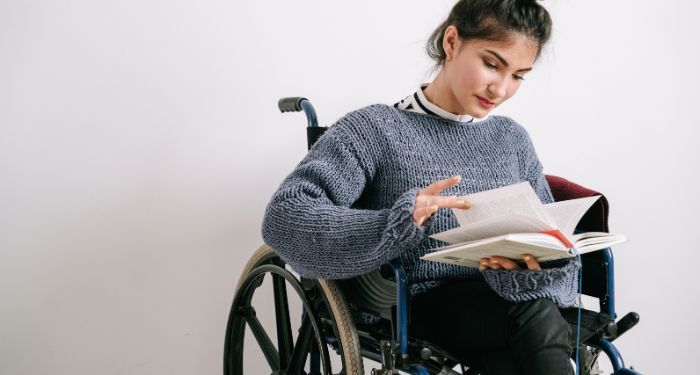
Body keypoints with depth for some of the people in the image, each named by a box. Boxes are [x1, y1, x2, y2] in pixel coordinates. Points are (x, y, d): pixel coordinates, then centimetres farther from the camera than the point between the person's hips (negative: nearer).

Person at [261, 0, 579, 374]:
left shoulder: (513, 138, 17)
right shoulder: (376, 128, -1)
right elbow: (284, 218, -15)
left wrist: (535, 265, -17)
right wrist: (400, 222, -30)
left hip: (502, 305, 5)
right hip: (423, 305, -5)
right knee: (532, 310, -33)